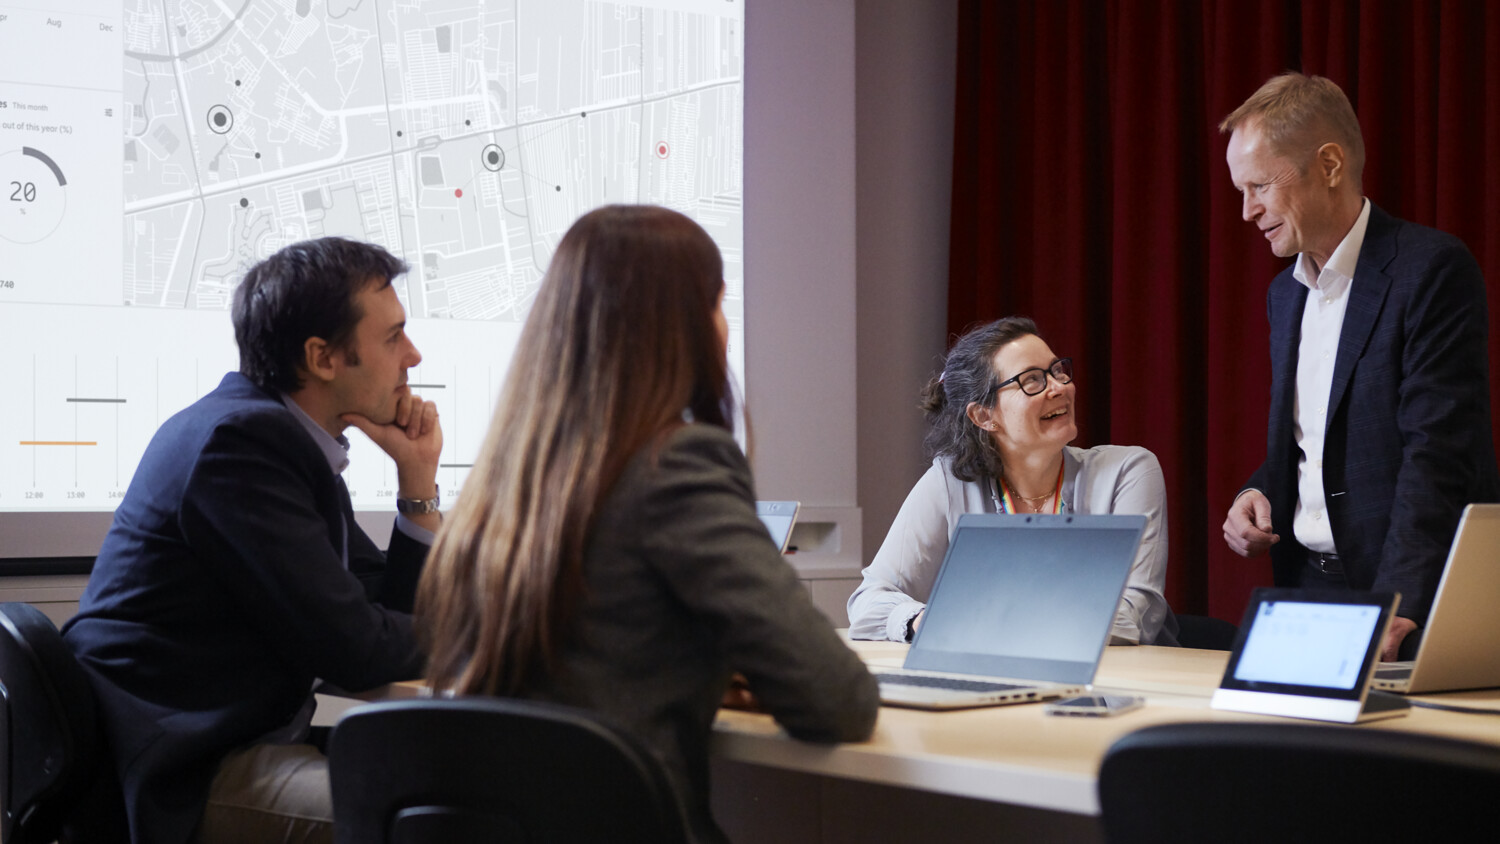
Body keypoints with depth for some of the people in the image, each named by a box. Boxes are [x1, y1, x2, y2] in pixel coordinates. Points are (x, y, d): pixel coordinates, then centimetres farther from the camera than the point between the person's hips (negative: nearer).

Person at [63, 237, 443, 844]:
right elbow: (353, 651, -18)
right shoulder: (239, 437, -16)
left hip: (247, 743, 10)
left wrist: (418, 474, 9)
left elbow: (398, 609, 19)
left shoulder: (290, 440, 14)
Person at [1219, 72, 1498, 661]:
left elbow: (1436, 452, -18)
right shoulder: (1286, 294, 15)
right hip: (1306, 591, 6)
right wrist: (1256, 494, 2)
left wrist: (1398, 610, -27)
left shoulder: (1432, 269, -10)